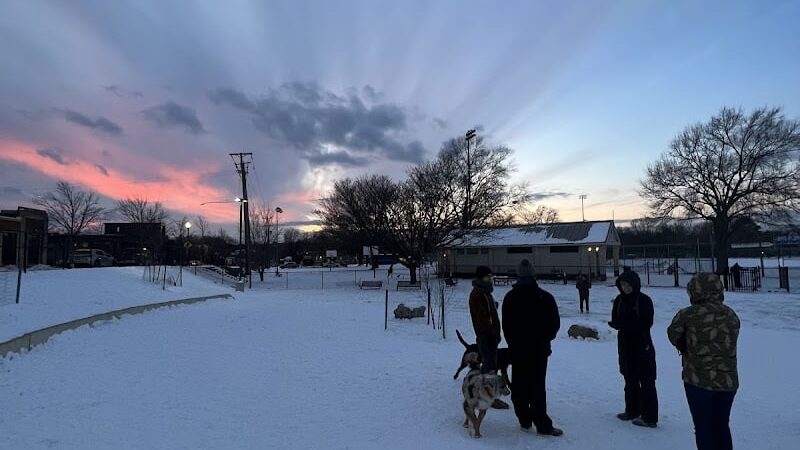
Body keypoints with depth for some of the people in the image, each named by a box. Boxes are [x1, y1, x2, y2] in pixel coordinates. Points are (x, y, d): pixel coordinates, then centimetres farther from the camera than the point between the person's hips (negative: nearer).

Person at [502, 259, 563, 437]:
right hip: (539, 349, -1)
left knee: (519, 387, 10)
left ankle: (524, 421, 16)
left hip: (517, 349, 1)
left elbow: (505, 325, 3)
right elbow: (555, 323, -1)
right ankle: (543, 425, 1)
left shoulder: (510, 297, -2)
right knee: (537, 387, 1)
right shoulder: (545, 297, -7)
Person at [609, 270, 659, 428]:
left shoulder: (644, 300, -11)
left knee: (646, 381, -2)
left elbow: (646, 323, -16)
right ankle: (632, 411, 28)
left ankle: (649, 417, 4)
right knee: (630, 380, 16)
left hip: (642, 345, -6)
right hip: (625, 344, 6)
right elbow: (615, 320, 5)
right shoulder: (619, 300, 5)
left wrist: (623, 323, -21)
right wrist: (617, 324, -18)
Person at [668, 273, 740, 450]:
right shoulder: (732, 315, 1)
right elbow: (729, 344, 3)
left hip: (698, 380, -4)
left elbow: (673, 334, 0)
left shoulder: (688, 314, -14)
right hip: (728, 381, 4)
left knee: (704, 427, 10)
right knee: (722, 425, 21)